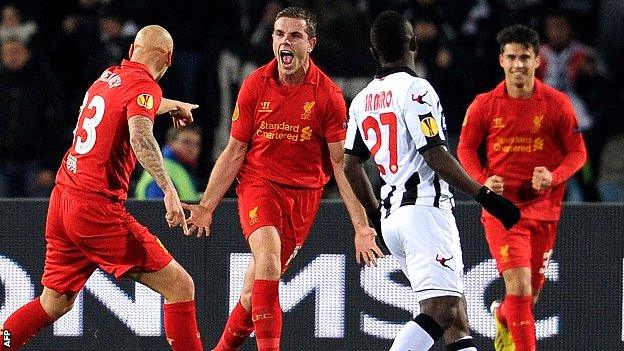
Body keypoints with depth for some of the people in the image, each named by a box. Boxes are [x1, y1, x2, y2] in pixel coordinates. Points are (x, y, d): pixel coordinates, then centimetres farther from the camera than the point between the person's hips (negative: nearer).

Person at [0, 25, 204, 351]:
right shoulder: (144, 85, -8)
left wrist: (171, 105, 58)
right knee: (180, 287, -4)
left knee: (53, 304, 18)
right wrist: (169, 189, -35)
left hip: (62, 199, 8)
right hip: (97, 207, -8)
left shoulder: (109, 76, 16)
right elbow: (140, 137, -28)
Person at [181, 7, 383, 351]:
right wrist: (206, 206, 4)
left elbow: (341, 163, -4)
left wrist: (361, 226, -10)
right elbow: (234, 152, 7)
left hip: (304, 193, 0)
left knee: (255, 287, 2)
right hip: (258, 183, 0)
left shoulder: (328, 95, -6)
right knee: (268, 255, -27)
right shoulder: (255, 86, -1)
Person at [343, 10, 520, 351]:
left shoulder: (363, 100, 14)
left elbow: (350, 165, 17)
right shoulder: (415, 89, -8)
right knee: (440, 311, -17)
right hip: (425, 208, -9)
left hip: (392, 217, 9)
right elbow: (436, 156, -14)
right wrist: (485, 195, -10)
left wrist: (376, 212, 29)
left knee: (456, 311, 12)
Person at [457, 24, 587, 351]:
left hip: (543, 209, 2)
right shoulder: (484, 105, -2)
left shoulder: (557, 104, -2)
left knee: (529, 294, 14)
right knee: (519, 285, -19)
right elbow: (466, 147, 9)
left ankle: (503, 317, 48)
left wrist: (553, 177, -16)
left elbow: (578, 152, 3)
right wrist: (484, 179, -9)